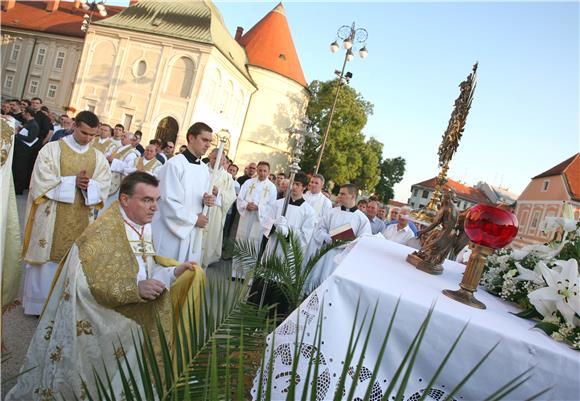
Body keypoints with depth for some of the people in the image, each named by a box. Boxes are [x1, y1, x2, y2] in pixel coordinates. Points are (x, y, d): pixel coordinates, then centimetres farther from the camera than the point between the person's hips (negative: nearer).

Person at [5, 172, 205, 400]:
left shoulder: (143, 228, 1)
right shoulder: (103, 232, -23)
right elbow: (86, 282, -28)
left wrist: (173, 272, -8)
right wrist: (135, 288, -33)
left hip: (127, 317, 7)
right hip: (91, 323, -7)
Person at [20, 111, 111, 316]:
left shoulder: (98, 158, 7)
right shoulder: (52, 149, -2)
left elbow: (103, 187, 1)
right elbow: (41, 183, -10)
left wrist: (89, 185, -18)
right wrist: (73, 182, -17)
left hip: (80, 220, 3)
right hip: (51, 217, -2)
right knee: (46, 259, 5)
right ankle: (38, 303, 22)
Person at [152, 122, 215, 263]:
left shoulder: (205, 169, 9)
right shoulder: (174, 164, -13)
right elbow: (169, 201, -18)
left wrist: (207, 200, -5)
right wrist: (194, 219, -12)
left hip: (193, 233, 7)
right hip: (172, 230, -7)